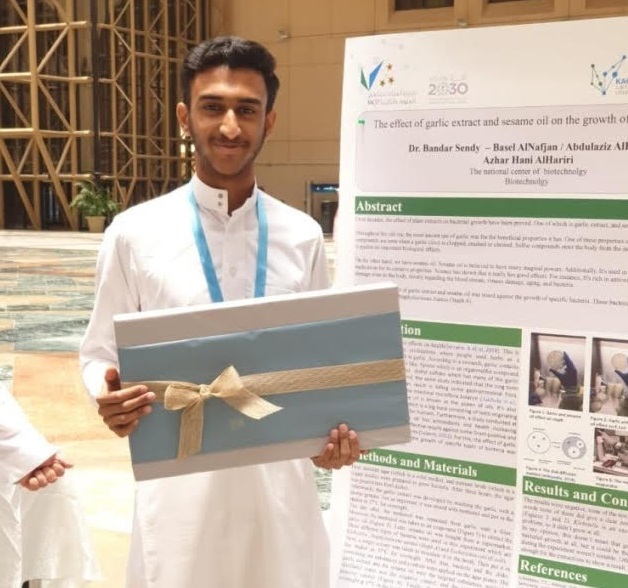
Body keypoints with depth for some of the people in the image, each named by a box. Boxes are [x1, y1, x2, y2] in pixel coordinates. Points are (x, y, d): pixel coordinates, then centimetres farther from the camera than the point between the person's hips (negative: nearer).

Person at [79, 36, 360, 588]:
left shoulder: (303, 236, 3)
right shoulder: (135, 233, -4)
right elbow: (101, 353, 3)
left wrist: (335, 431, -8)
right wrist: (110, 399, -19)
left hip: (282, 480, 2)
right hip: (180, 486, -2)